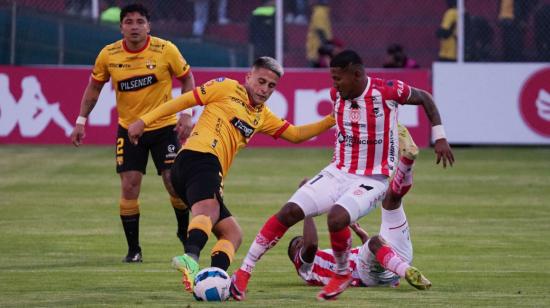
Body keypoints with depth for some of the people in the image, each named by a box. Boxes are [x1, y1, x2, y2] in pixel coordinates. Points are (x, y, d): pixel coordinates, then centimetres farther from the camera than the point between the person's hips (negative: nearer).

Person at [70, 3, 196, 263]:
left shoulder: (166, 50, -13)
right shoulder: (108, 55, -8)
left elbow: (187, 79, 0)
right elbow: (94, 88, 8)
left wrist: (187, 115, -9)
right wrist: (81, 121, 3)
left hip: (164, 127, -1)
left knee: (174, 182, -7)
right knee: (129, 186, -7)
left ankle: (185, 232, 21)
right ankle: (133, 249, 3)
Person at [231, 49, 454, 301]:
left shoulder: (386, 91, -15)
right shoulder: (337, 94, 2)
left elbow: (425, 98, 2)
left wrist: (439, 138, 0)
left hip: (372, 180, -5)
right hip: (337, 173, 5)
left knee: (336, 218, -33)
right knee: (290, 211, -13)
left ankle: (342, 274, -4)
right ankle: (244, 272, -8)